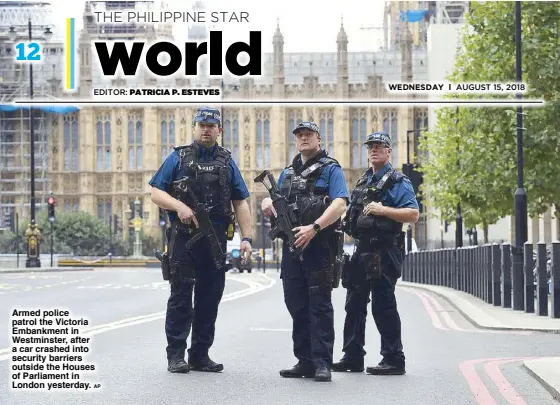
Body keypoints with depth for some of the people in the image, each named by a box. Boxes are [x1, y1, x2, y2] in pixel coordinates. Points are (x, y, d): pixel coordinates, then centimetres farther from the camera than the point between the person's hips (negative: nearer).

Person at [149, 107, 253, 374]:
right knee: (181, 296, -4)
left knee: (210, 298, 5)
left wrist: (247, 238, 1)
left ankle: (200, 354, 13)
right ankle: (175, 355, 1)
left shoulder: (227, 162, 14)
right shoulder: (178, 158, 6)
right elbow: (156, 193, 1)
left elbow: (240, 203, 11)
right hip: (184, 238, -3)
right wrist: (179, 206, -17)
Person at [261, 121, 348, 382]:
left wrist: (313, 228, -26)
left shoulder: (330, 169, 0)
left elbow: (340, 204, -14)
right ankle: (305, 361, 14)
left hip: (318, 246, -7)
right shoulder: (288, 173, 21)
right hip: (291, 245, 7)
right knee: (296, 304, 8)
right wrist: (267, 204, 0)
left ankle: (322, 363, -8)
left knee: (319, 304, -8)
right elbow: (274, 203, 26)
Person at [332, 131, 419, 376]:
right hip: (361, 250, 8)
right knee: (354, 305, 10)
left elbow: (413, 214, -15)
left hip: (384, 252, -8)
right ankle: (352, 358, 17)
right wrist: (345, 218, 10)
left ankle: (394, 360, -2)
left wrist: (383, 210, -21)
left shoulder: (397, 182, -4)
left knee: (383, 305, -8)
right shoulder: (362, 181, 20)